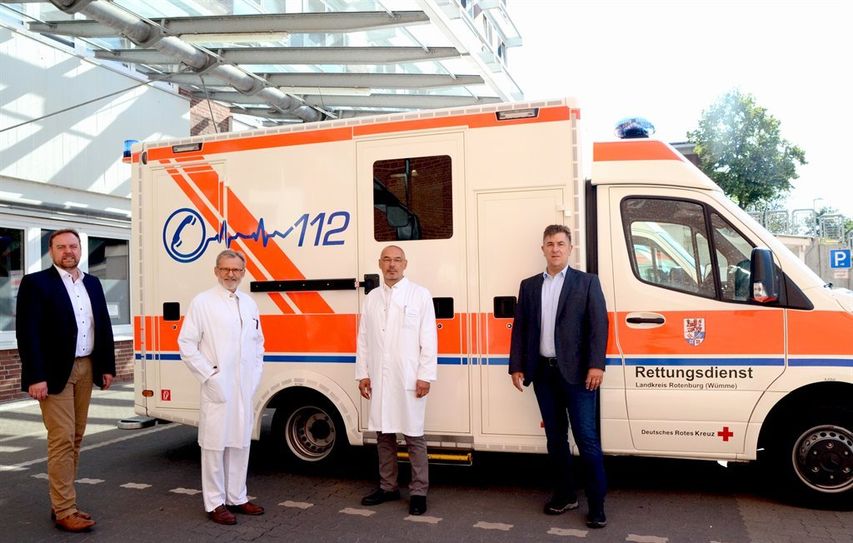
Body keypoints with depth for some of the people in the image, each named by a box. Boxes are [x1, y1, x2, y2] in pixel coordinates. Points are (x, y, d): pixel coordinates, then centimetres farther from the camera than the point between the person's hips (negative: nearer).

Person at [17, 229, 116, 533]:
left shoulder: (92, 283, 12)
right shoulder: (36, 283, -6)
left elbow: (104, 326, 15)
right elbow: (27, 332, -12)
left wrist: (107, 367, 10)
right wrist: (36, 377, -18)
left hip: (86, 369, 6)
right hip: (55, 372, -6)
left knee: (75, 438, 11)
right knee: (62, 440, -6)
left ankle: (61, 501, 22)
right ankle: (64, 511, 2)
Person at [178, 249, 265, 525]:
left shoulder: (249, 304, 12)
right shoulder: (202, 302, -5)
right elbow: (186, 344, -7)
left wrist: (256, 374, 8)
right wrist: (209, 375, -12)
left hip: (245, 389, 6)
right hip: (217, 389, -5)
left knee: (240, 443, 12)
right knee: (215, 444, 0)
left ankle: (237, 497, 24)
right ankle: (215, 503, 11)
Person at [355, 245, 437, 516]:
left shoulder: (420, 295, -1)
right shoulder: (372, 298, 11)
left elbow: (428, 339, -5)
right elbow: (363, 339, 11)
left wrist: (425, 375, -11)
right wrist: (362, 374, 6)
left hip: (409, 379, -4)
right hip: (379, 379, 4)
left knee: (414, 436, 1)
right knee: (383, 434, 12)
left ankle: (418, 492, 10)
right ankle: (388, 486, 26)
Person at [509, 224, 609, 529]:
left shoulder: (587, 282, 2)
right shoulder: (529, 286, 12)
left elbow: (598, 325, -5)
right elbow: (520, 328, 11)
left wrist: (596, 365, -15)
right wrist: (517, 367, 5)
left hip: (577, 373, -4)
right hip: (543, 372, 4)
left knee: (587, 439, -3)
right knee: (555, 437, 13)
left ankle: (597, 505, 6)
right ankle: (564, 495, 25)